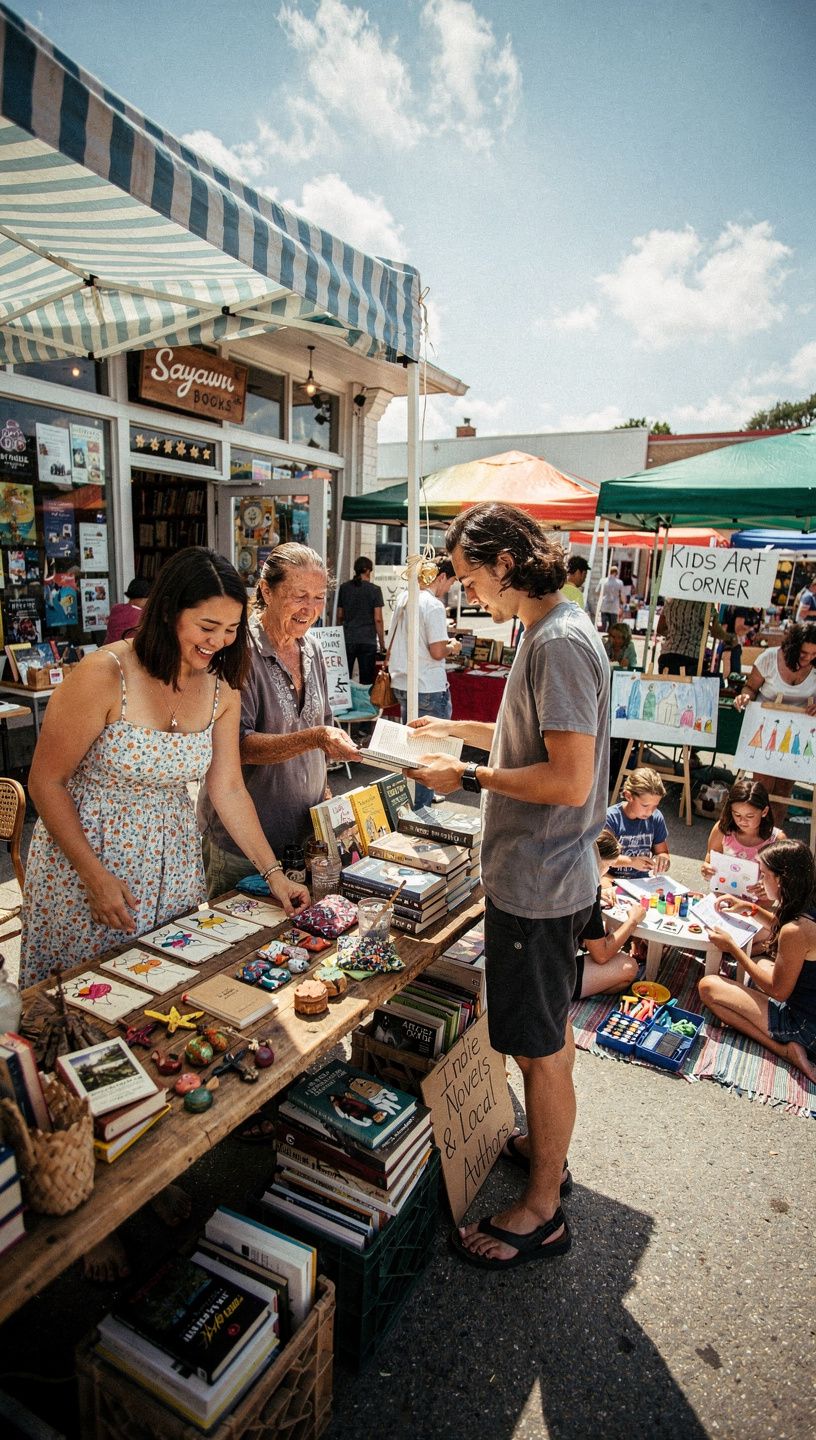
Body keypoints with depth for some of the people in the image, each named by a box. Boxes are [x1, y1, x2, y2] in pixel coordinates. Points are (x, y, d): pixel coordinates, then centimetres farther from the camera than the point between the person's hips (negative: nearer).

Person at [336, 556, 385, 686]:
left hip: (347, 640, 3)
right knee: (366, 681, 2)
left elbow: (339, 616, 11)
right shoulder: (374, 590, -4)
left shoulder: (344, 588, 6)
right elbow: (378, 619, -7)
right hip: (368, 641, -3)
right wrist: (382, 642, 0)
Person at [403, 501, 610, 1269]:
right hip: (541, 872, 10)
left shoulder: (560, 642, -23)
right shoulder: (552, 630, 9)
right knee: (550, 1030, 26)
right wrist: (458, 728, 14)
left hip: (537, 882, -10)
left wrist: (467, 777, -20)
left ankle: (542, 1211, 28)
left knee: (540, 1049, 7)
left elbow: (570, 778, -27)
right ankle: (544, 1146, 47)